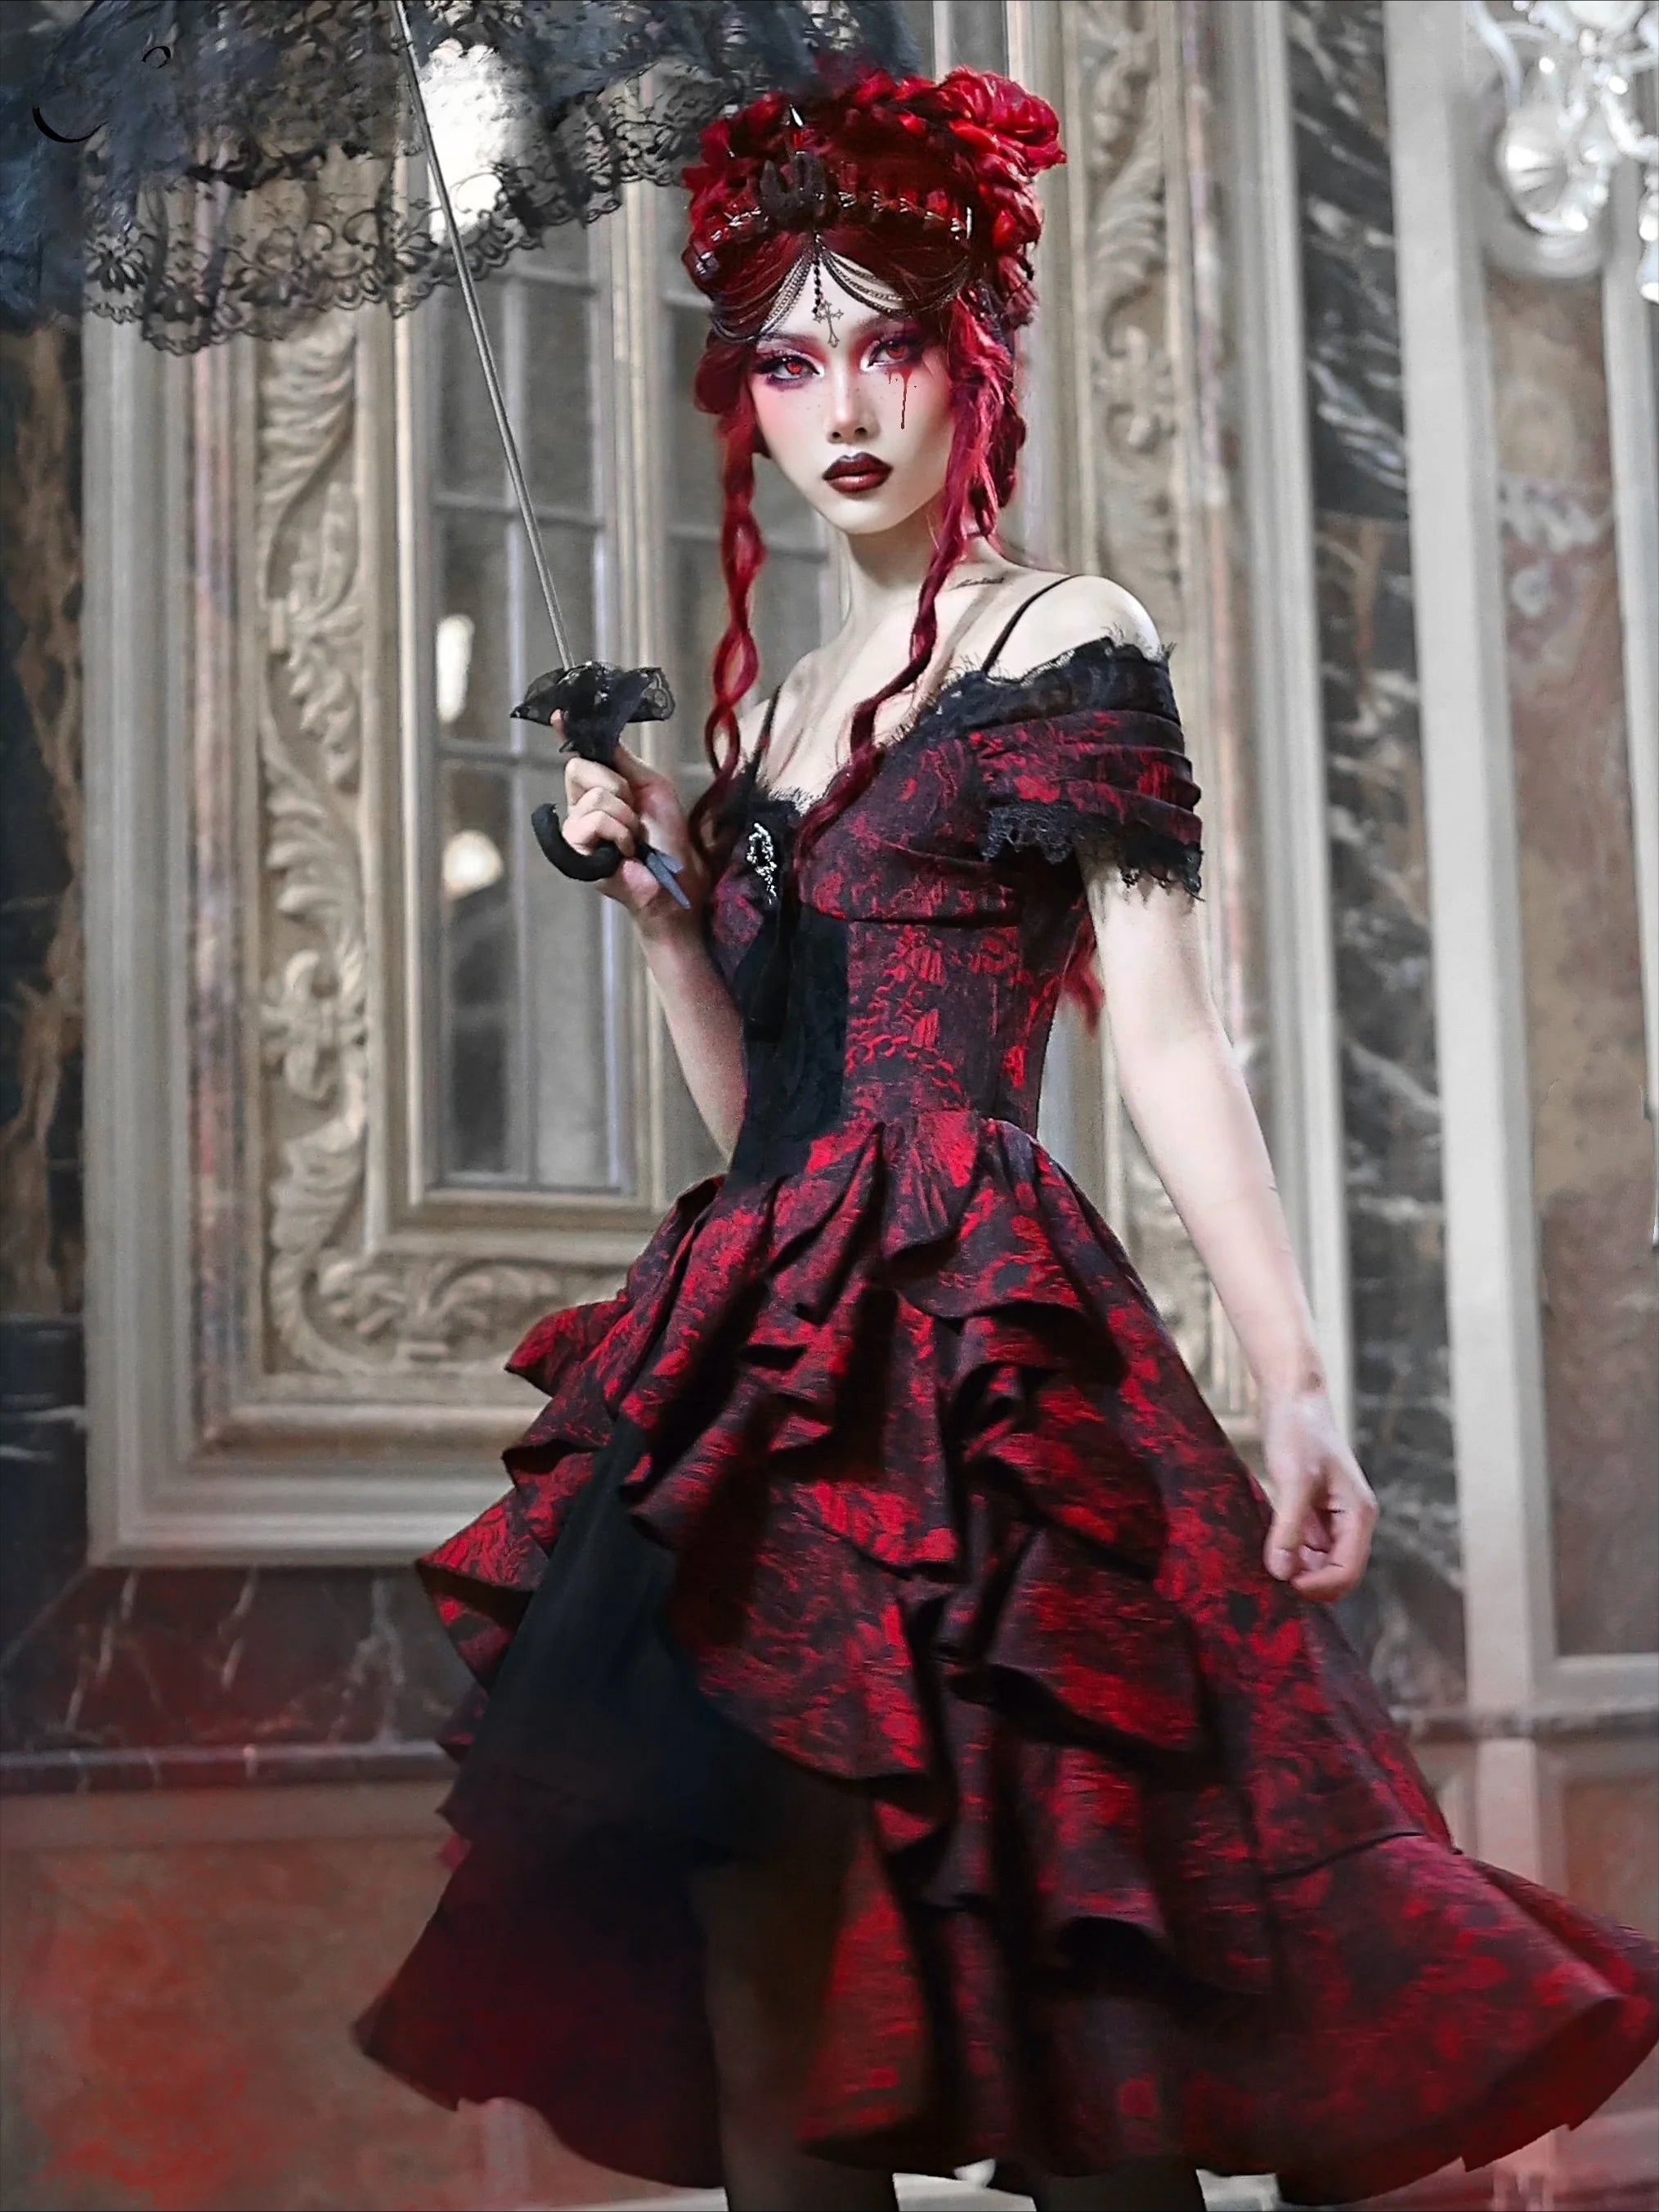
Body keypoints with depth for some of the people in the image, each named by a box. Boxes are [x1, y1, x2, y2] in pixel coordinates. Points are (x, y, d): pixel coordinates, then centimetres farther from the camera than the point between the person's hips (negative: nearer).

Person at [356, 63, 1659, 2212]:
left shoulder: (1065, 649, 2)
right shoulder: (765, 709, 20)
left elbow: (1165, 1033, -6)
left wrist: (1292, 1381, -15)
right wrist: (658, 893, 6)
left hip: (974, 1337, -6)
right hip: (767, 1349, 6)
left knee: (1044, 1974, -11)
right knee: (765, 1995, 3)